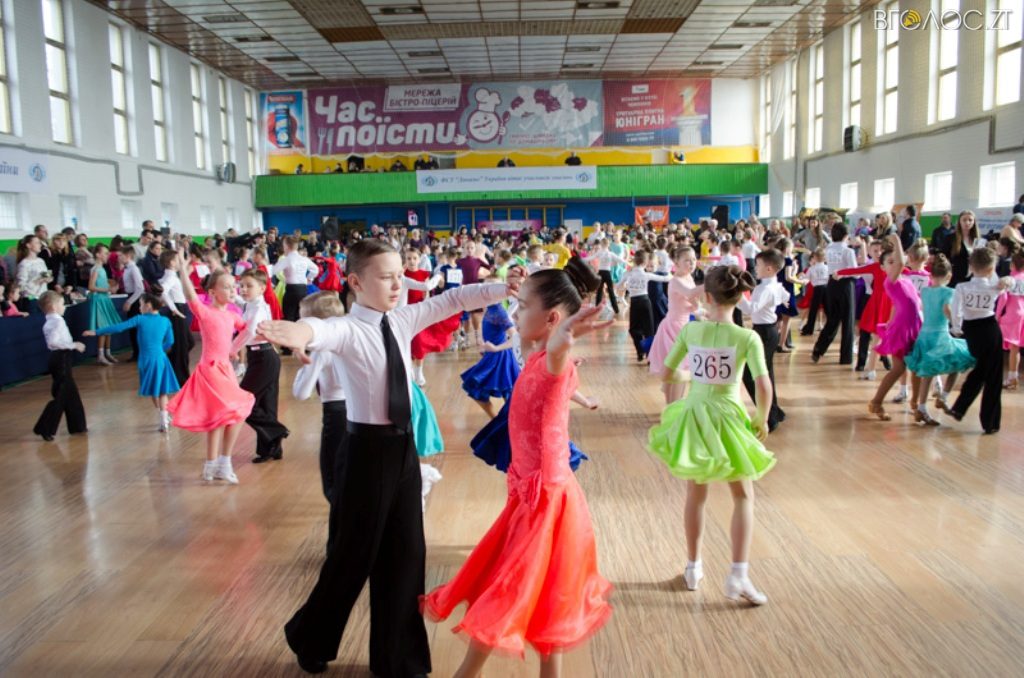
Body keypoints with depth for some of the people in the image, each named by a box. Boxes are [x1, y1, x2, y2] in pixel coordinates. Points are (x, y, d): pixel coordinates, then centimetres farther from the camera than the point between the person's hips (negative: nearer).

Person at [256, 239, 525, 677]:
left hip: (405, 444, 6)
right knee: (356, 552, 8)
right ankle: (310, 638, 38)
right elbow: (325, 331, -39)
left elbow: (452, 300, 5)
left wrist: (502, 290, -6)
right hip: (370, 447, -6)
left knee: (406, 552, 14)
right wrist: (299, 333, -62)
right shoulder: (349, 330, -16)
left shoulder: (404, 320, 3)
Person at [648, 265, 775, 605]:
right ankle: (738, 575, 5)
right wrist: (762, 420, -5)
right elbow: (764, 386, -21)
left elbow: (667, 373, 0)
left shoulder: (690, 330, -7)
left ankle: (694, 567, 30)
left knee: (695, 494, 18)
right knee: (743, 496, 13)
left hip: (694, 414, 3)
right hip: (728, 418, -2)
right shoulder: (747, 337, -14)